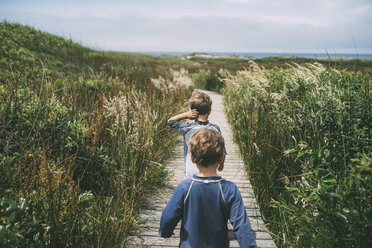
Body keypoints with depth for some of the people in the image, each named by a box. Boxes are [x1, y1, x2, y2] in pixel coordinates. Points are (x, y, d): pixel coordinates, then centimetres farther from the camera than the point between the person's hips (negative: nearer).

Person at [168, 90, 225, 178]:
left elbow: (170, 121, 6)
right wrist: (221, 164, 21)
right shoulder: (215, 129, -8)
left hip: (191, 174, -1)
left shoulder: (187, 128, -12)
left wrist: (186, 115, -9)